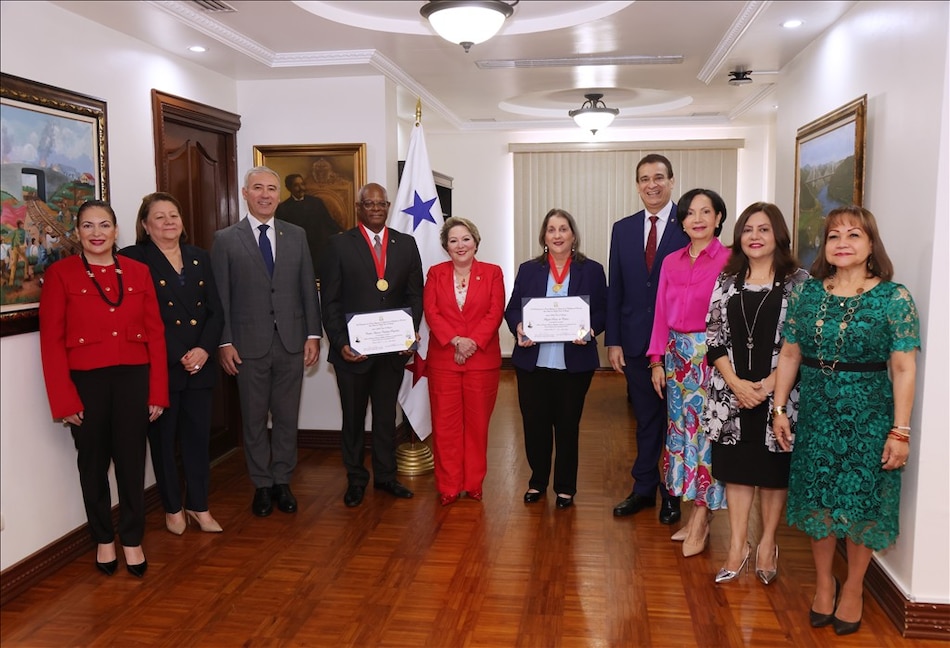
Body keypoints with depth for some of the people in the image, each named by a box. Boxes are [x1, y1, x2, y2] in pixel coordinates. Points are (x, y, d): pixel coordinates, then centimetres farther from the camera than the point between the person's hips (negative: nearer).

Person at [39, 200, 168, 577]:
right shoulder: (60, 274, -2)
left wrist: (158, 391, -1)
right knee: (94, 463, 13)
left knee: (131, 461, 8)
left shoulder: (138, 272, 5)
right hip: (86, 381, -1)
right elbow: (51, 341, -5)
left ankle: (132, 540, 25)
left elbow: (155, 333, 3)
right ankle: (103, 539, 31)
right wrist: (64, 399, -10)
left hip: (133, 378, 1)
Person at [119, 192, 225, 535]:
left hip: (200, 364, 4)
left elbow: (215, 311, 7)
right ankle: (173, 507, 25)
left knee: (198, 436, 10)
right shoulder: (133, 259, -4)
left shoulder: (199, 257, 11)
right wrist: (178, 357, -15)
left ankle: (198, 505, 25)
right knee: (163, 439, 9)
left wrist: (205, 349, -9)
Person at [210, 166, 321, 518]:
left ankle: (282, 481, 24)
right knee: (254, 420, 9)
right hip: (249, 344, -2)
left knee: (287, 417, 9)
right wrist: (224, 342, -6)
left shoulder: (296, 236, 7)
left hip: (291, 342, 2)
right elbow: (221, 296, -1)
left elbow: (308, 288, 6)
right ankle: (261, 485, 23)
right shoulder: (225, 239, 1)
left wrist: (313, 334, 1)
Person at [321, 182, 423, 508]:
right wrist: (340, 343, -13)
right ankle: (356, 479, 28)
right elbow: (330, 301, -5)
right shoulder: (339, 245, -3)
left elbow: (415, 294, 5)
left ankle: (385, 475, 29)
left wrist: (411, 332, -8)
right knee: (353, 417, 12)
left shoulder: (406, 244, 5)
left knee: (386, 415, 14)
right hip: (353, 349, -2)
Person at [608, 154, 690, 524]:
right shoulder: (623, 229, 7)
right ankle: (644, 489, 28)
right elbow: (615, 289, 6)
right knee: (646, 418, 14)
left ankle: (672, 493, 26)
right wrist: (613, 341, 2)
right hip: (636, 342, 3)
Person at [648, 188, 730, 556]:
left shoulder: (728, 261, -7)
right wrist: (657, 360, 6)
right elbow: (661, 314, 9)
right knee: (681, 429, 10)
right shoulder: (671, 262, 9)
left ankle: (700, 522, 10)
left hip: (711, 356, -6)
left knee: (707, 431, -1)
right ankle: (695, 515, 22)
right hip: (676, 355, 6)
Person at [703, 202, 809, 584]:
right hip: (731, 394, 2)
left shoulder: (799, 281, -2)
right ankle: (737, 545, 20)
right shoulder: (726, 280, 6)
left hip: (779, 393, -2)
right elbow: (714, 337, 2)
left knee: (774, 469, 9)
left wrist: (769, 384, -14)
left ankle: (767, 544, 25)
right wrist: (736, 383, -9)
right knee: (736, 467, 8)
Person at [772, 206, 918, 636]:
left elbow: (903, 369, -9)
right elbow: (789, 355, 6)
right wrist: (780, 409, 3)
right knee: (817, 499, 10)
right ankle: (823, 583, 30)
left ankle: (853, 589, 28)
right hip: (816, 413, 3)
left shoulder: (894, 298, -7)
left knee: (860, 501, 7)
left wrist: (900, 431, -12)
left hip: (868, 416, -3)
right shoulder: (808, 293, 3)